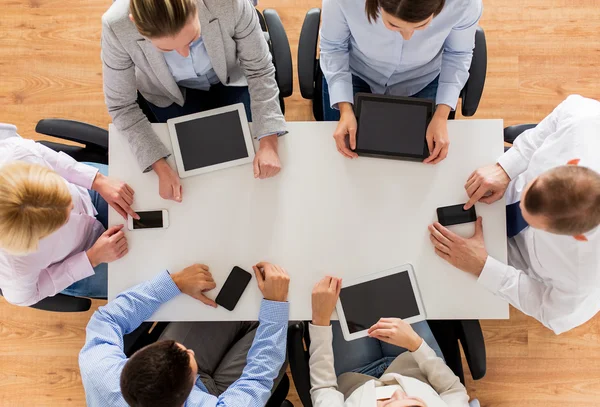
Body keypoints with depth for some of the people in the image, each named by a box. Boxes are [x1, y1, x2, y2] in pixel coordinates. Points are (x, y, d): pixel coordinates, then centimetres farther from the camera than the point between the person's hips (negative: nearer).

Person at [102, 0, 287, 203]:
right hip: (169, 94, 0)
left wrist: (268, 143, -31)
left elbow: (259, 70, -22)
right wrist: (161, 167, -31)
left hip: (231, 80, 1)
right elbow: (122, 105, -21)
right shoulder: (117, 26, -36)